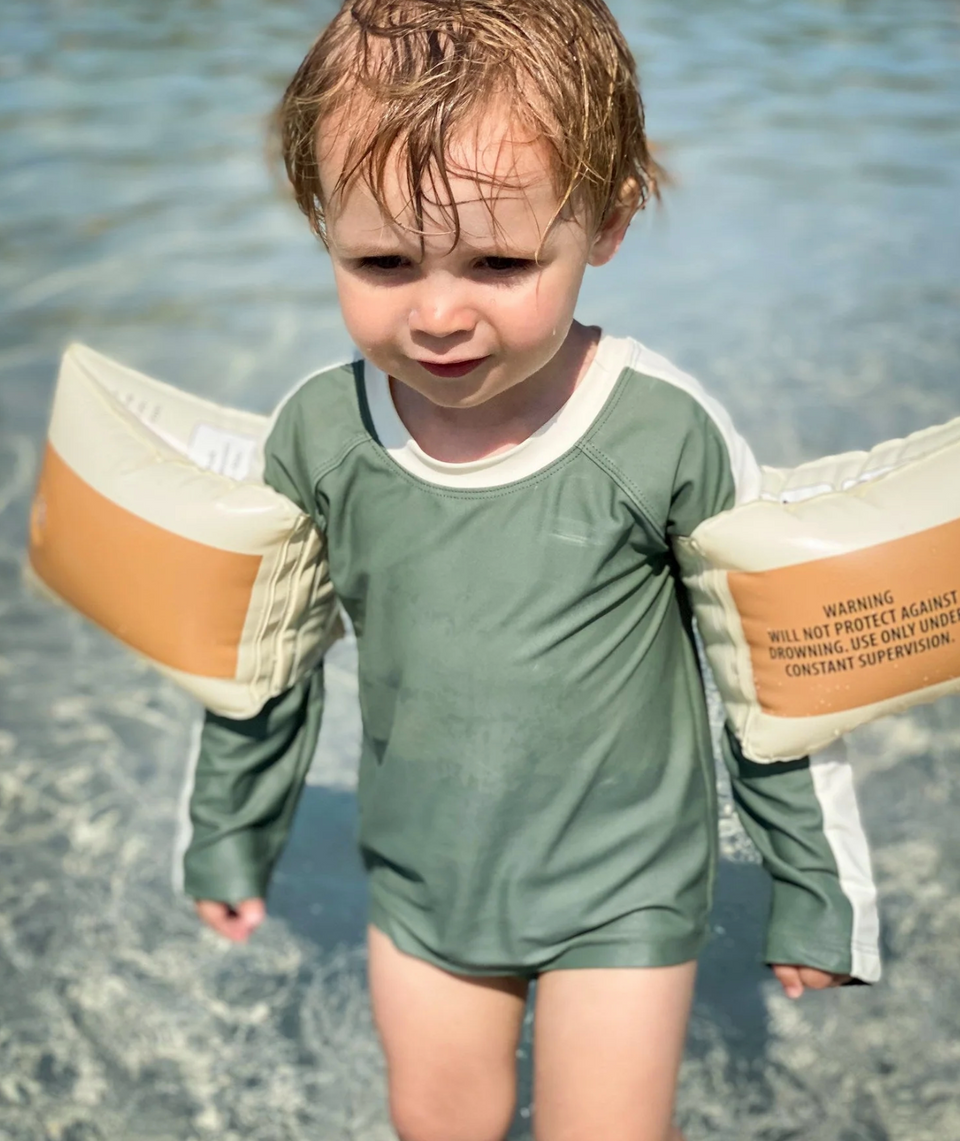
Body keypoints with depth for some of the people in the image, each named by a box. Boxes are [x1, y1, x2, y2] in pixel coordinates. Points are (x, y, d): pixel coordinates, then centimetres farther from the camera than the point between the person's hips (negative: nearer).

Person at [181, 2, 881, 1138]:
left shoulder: (665, 433, -23)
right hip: (420, 879, 4)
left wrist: (818, 891, -2)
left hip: (623, 887, -3)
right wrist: (228, 838, 13)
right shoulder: (319, 432, -14)